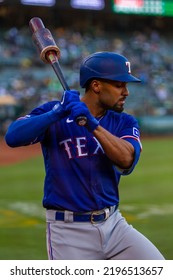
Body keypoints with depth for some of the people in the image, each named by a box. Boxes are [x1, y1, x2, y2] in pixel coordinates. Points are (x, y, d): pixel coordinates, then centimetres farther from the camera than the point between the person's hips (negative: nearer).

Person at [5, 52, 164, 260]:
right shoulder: (53, 111, -2)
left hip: (114, 225, 4)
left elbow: (126, 160, -14)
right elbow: (12, 137, -17)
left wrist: (92, 124, -23)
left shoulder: (125, 123, 6)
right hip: (68, 230, -3)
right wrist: (58, 113, -22)